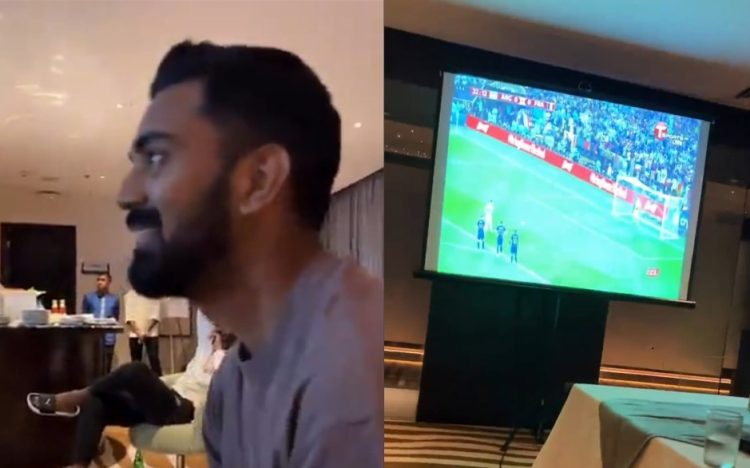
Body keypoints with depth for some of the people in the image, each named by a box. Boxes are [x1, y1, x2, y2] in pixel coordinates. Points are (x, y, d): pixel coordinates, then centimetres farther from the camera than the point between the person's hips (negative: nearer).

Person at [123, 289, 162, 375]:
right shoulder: (129, 295, 6)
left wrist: (146, 331, -15)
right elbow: (128, 317, -1)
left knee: (154, 359, -8)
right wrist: (138, 332, -12)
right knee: (135, 361, 5)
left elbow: (155, 316, -4)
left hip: (151, 334, -1)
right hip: (134, 335, 1)